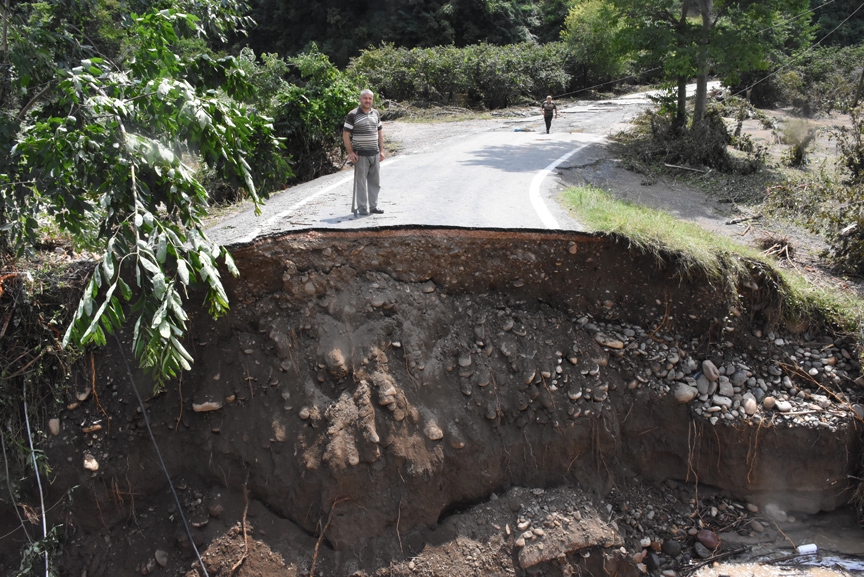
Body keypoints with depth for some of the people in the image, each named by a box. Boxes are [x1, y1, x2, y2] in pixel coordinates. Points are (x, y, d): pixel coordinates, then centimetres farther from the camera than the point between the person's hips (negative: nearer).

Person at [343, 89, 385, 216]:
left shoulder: (376, 114, 11)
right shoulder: (353, 115, -7)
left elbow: (380, 132, 18)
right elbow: (345, 134, -7)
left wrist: (381, 150, 11)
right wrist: (350, 152, -13)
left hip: (375, 154, 6)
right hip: (360, 154, -6)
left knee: (375, 182, 10)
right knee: (361, 182, 0)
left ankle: (373, 206, 20)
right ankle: (362, 207, 8)